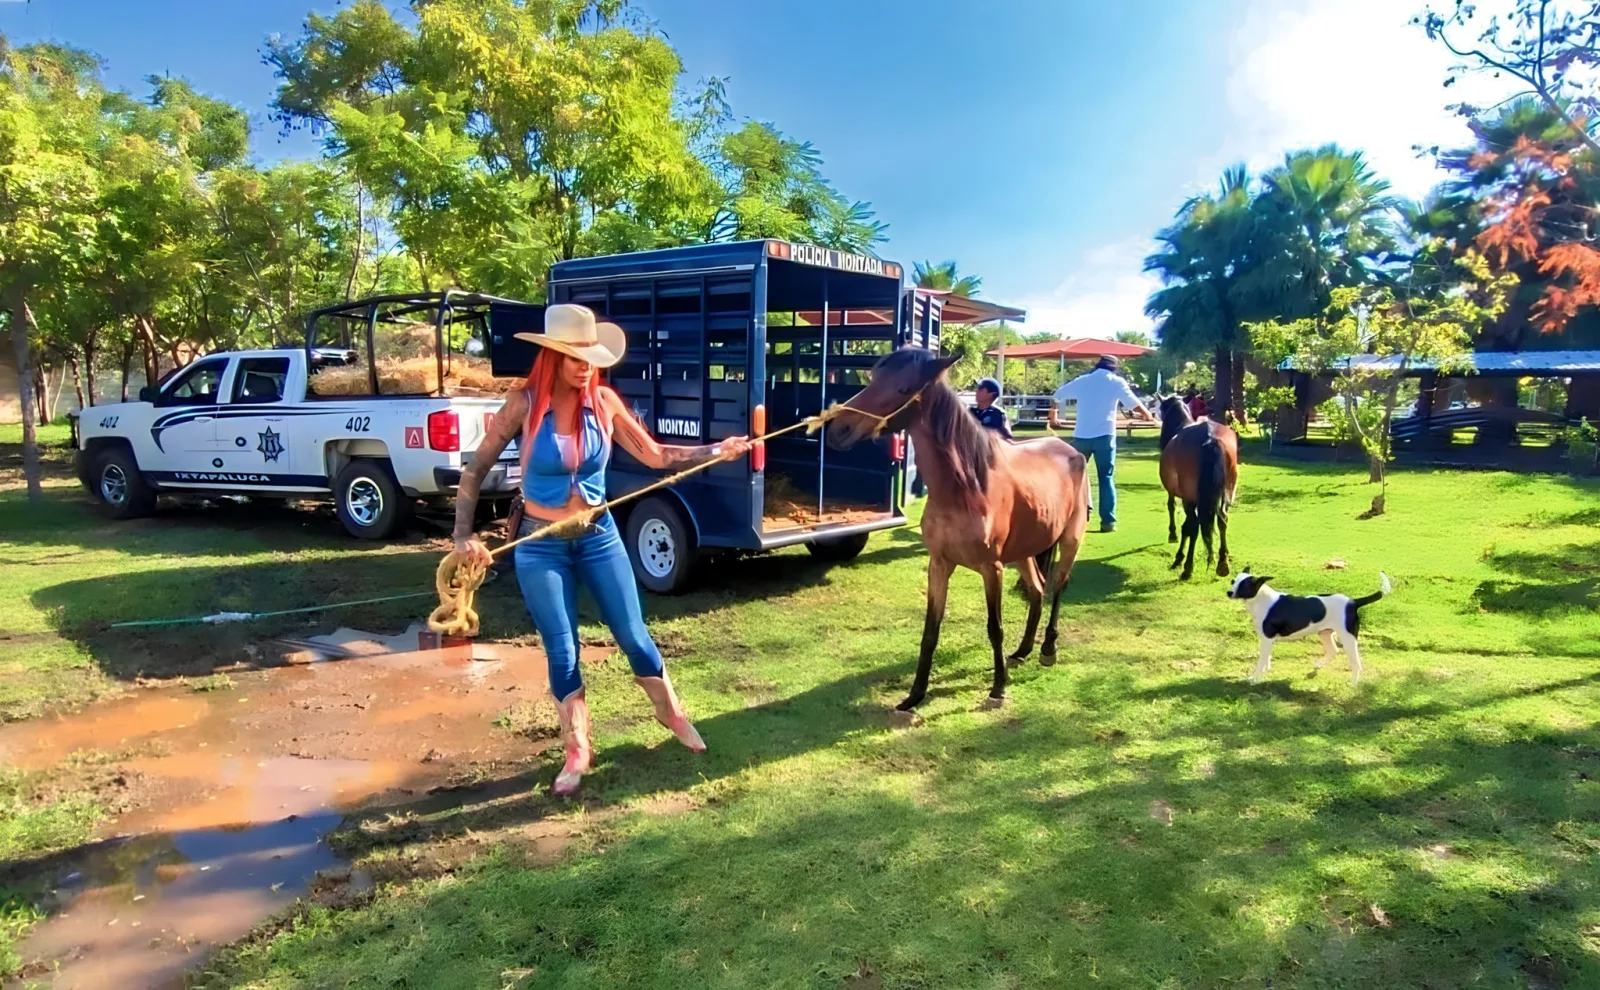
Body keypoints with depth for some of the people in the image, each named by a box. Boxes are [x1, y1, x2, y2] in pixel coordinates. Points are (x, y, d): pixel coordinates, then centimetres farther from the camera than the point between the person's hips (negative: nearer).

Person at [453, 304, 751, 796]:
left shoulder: (604, 402, -7)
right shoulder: (525, 405, -14)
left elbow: (655, 455, 0)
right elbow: (476, 468, -7)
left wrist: (717, 451, -8)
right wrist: (464, 534, -14)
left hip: (598, 537, 2)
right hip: (541, 547, -2)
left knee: (633, 635, 10)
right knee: (562, 653, 6)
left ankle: (671, 713, 35)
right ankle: (576, 752, 24)